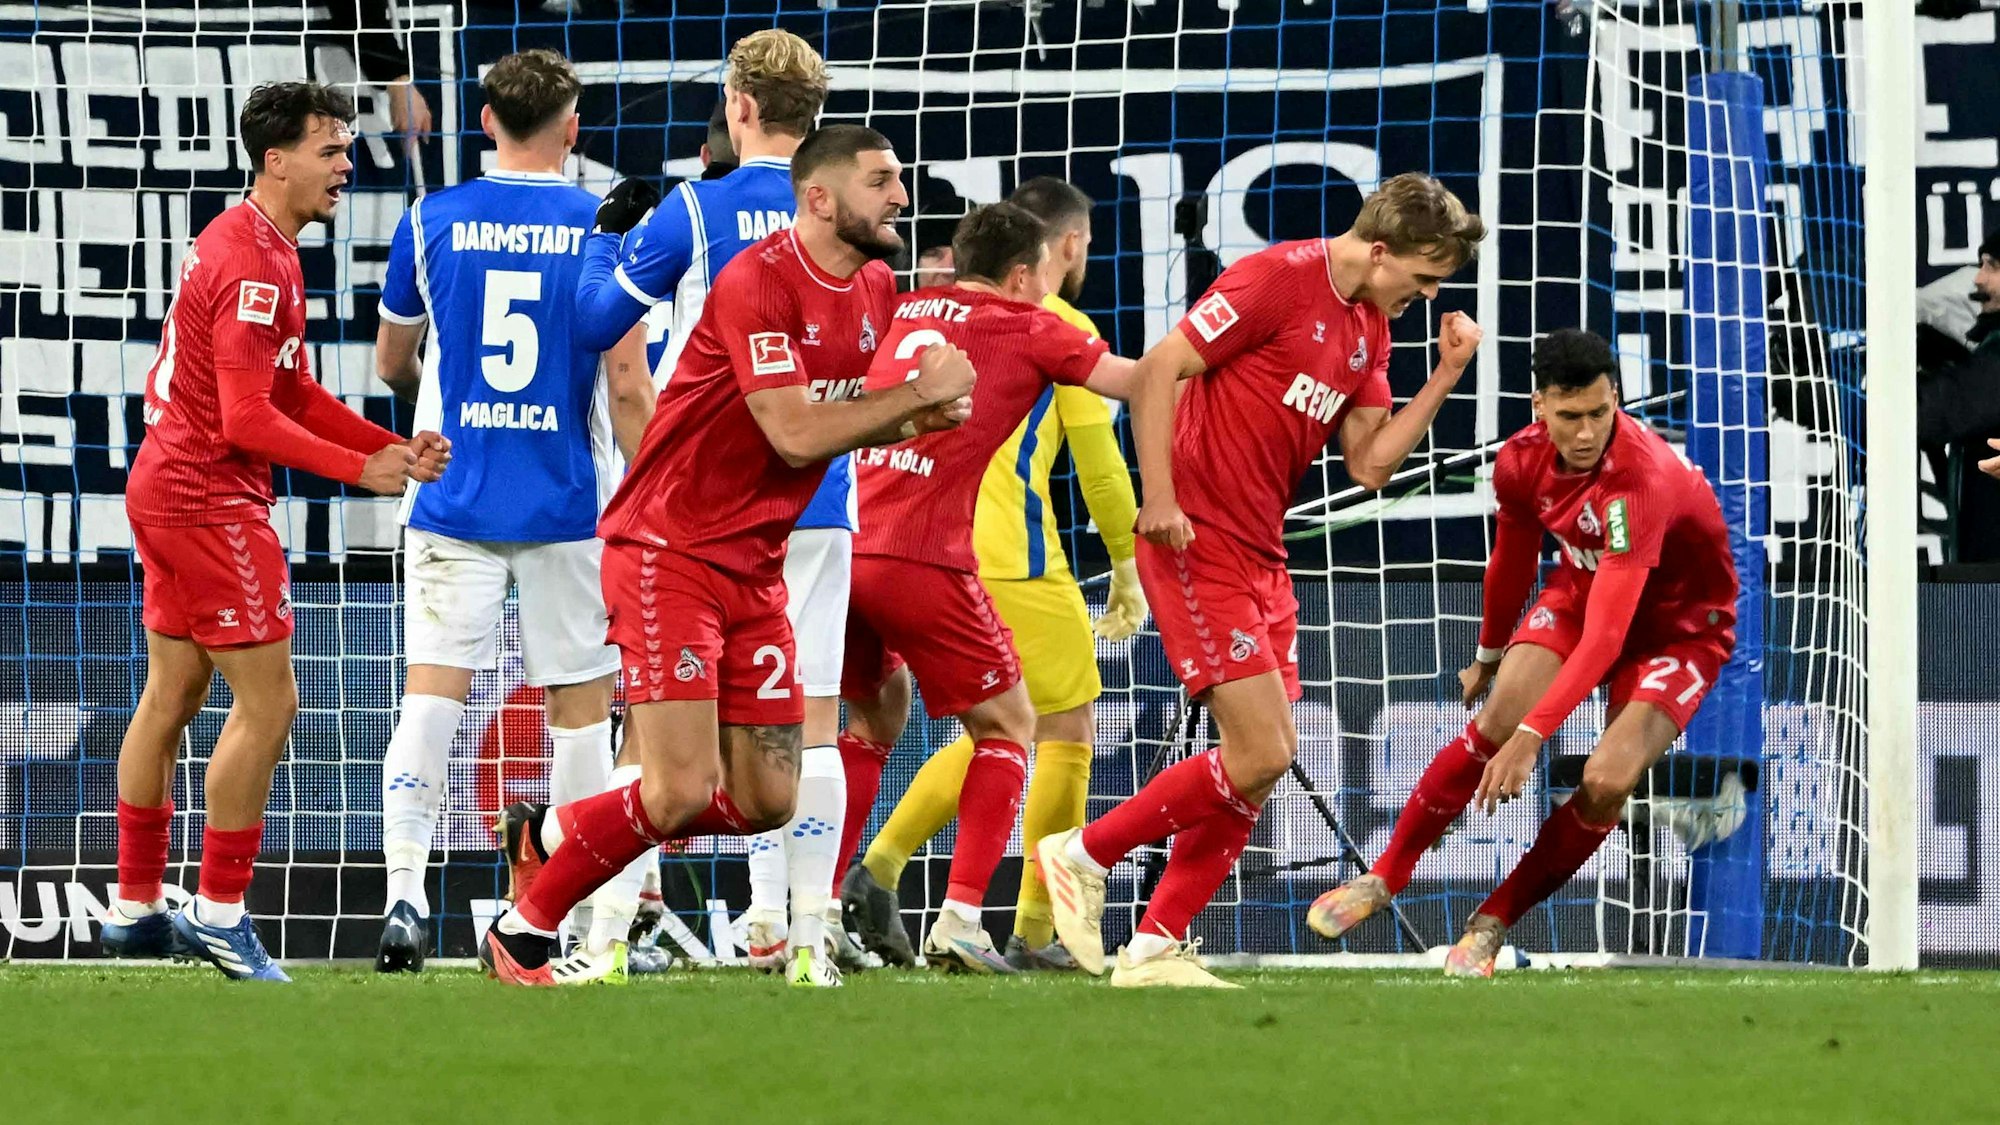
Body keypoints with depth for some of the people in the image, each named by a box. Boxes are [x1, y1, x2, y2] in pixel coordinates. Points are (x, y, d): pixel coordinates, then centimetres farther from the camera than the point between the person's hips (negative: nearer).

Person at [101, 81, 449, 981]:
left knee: (170, 698, 15)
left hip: (170, 492, 11)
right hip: (211, 501, -11)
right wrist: (360, 468, -19)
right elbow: (248, 420, -23)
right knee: (268, 704, -7)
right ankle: (218, 911, -4)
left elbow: (296, 395, 16)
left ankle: (135, 908, 21)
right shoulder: (253, 265, -19)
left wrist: (394, 448, 5)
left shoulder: (262, 247, 14)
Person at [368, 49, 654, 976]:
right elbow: (629, 387, -8)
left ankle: (405, 897, -17)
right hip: (570, 506, -1)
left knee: (431, 693, -2)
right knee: (579, 705, 8)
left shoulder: (431, 221, 1)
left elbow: (391, 362, 14)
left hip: (452, 502, 1)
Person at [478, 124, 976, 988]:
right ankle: (523, 932, 5)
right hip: (669, 552, -8)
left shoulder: (876, 289, 8)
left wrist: (920, 421, -2)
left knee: (766, 800, 4)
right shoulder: (759, 281, -18)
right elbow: (796, 433, -23)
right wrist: (922, 393, -16)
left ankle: (556, 833, 23)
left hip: (756, 567, 8)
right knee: (683, 792, -15)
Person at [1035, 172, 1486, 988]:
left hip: (1261, 556, 9)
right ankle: (1082, 854, 2)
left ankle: (1156, 946, 11)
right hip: (1198, 546, -9)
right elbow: (1158, 370, -15)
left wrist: (1445, 377, 1)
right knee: (1259, 756, -13)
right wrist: (1158, 498, -21)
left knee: (1264, 763, 5)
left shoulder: (1369, 330, 14)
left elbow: (1368, 464, 10)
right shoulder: (1279, 279, -13)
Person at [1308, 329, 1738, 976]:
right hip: (1583, 589, 5)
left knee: (1608, 779, -24)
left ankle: (1494, 922, -4)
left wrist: (1532, 735, -46)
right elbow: (1511, 562, 7)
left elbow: (1607, 634, -42)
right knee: (1496, 723, -19)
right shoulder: (1523, 461, -16)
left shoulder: (1642, 479, -37)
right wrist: (1488, 657, 22)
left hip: (1682, 623, -5)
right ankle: (1384, 879, -1)